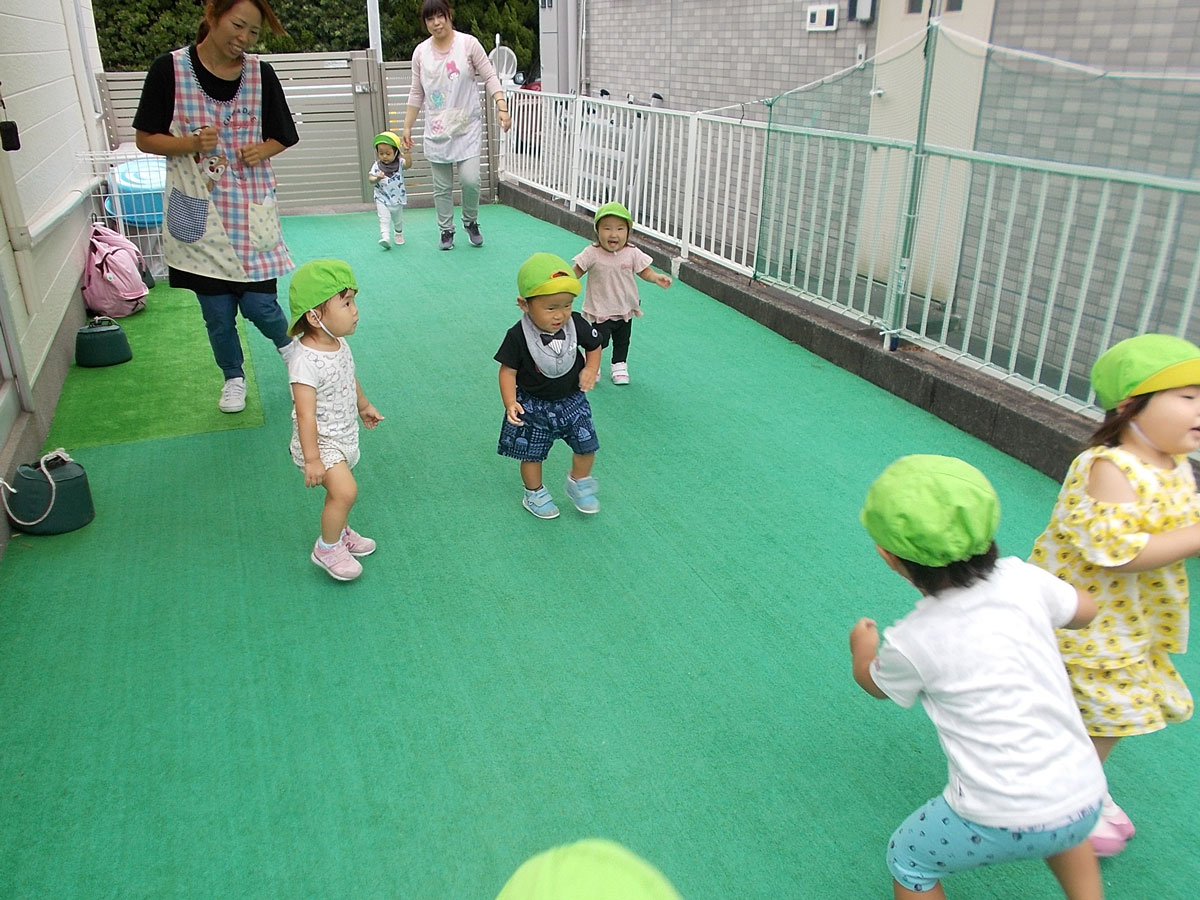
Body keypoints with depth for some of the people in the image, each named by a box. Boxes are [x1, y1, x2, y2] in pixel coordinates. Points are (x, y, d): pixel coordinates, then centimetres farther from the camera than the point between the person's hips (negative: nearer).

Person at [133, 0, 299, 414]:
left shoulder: (261, 74, 2)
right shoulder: (169, 69, -5)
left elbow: (280, 137, 12)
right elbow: (146, 139, -1)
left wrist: (262, 150, -10)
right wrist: (192, 143, -19)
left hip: (250, 210, 1)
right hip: (199, 212, 0)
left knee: (259, 303, -3)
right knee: (217, 313, 7)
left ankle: (286, 343, 32)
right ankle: (234, 377, 32)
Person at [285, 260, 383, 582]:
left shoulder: (340, 344, -3)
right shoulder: (306, 361, -30)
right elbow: (305, 413, -30)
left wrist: (364, 406, 31)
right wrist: (312, 459, -28)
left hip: (344, 435, 8)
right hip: (320, 442, -8)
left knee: (339, 490, 21)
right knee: (345, 490, -18)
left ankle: (341, 532, 46)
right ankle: (327, 549, 4)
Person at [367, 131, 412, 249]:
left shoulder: (400, 163, -9)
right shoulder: (377, 166, -7)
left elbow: (408, 164, -30)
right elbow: (371, 179, -14)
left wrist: (406, 152, -45)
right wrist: (377, 178, -36)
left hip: (398, 198, 1)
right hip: (382, 199, -1)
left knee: (398, 219, 21)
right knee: (384, 219, -19)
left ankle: (398, 234, 47)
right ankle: (385, 237, -28)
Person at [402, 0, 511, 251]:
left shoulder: (468, 44, -4)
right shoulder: (421, 52, 3)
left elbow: (490, 77, -4)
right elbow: (416, 93, 10)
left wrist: (502, 107, -18)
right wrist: (407, 127, 10)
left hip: (467, 127, -2)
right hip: (436, 130, 2)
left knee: (470, 179, -13)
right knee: (442, 187, 5)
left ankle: (471, 222, 14)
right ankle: (446, 230, 22)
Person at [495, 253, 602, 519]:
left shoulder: (577, 325, -16)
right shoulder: (518, 336, -24)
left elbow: (594, 346, 2)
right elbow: (508, 370, -17)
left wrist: (591, 369, -15)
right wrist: (510, 402, -29)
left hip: (571, 400, 2)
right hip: (532, 405, -2)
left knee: (586, 447, 7)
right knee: (531, 454, 12)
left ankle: (579, 483, 36)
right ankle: (535, 494, 38)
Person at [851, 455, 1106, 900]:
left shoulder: (911, 642, -18)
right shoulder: (1021, 578, -10)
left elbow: (875, 683, 7)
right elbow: (1084, 610, 13)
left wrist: (862, 646, 28)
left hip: (1003, 822, -5)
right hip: (1085, 799, 5)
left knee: (908, 859, 22)